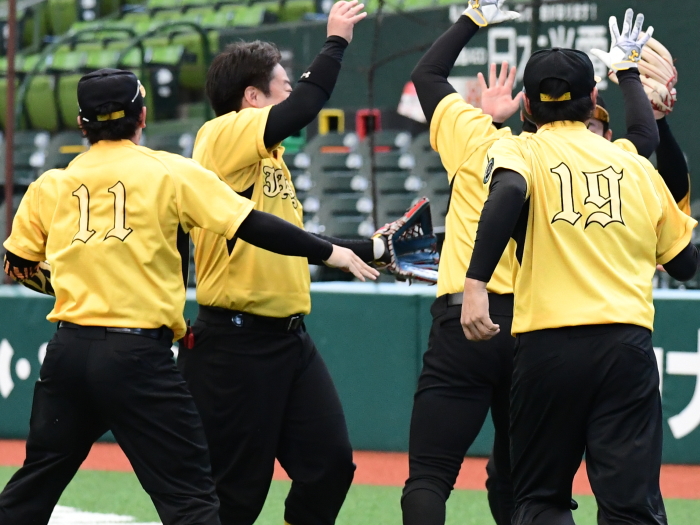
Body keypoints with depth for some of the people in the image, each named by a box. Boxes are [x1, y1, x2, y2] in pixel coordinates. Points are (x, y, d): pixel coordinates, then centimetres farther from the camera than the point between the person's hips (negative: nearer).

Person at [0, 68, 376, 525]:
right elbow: (252, 226, -6)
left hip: (68, 351, 4)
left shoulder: (49, 186, 9)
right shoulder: (171, 172, 0)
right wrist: (330, 252, 1)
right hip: (139, 356, -4)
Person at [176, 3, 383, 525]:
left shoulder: (271, 157, 19)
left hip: (291, 340, 9)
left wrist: (372, 249, 21)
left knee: (331, 462, 5)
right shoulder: (223, 135, -10)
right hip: (236, 341, -9)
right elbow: (302, 109, -26)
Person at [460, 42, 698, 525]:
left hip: (549, 343, -2)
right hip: (628, 343, 2)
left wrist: (476, 284, -27)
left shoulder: (520, 151, 7)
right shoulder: (635, 166, 15)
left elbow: (508, 194, -18)